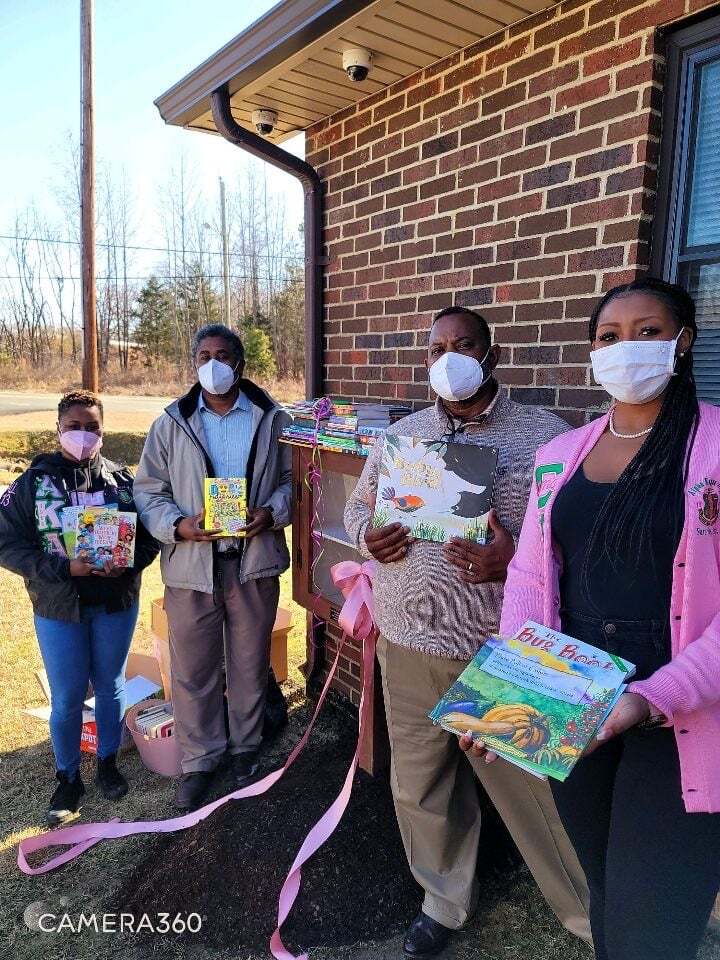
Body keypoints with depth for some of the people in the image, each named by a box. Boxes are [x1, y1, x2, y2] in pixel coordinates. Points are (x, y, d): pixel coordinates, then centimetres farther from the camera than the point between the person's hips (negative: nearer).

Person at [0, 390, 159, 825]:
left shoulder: (123, 479, -2)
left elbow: (151, 533, 2)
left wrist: (130, 562, -19)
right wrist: (65, 567, -21)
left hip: (117, 603, 2)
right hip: (59, 609, -1)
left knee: (111, 687, 16)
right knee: (66, 698, 9)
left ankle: (108, 761, 38)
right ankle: (69, 777, 32)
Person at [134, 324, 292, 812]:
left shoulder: (273, 419, 1)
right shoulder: (171, 423, 2)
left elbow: (292, 479, 5)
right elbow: (149, 492, 2)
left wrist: (273, 511, -14)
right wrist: (178, 525, -16)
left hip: (253, 561, 0)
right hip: (191, 565, 0)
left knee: (251, 663, 15)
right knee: (193, 670, 10)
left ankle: (246, 746, 38)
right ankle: (199, 759, 30)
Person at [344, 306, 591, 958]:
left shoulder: (545, 435, -6)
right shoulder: (399, 436, 8)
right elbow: (357, 506, 17)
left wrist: (519, 559, -25)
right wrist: (367, 535, -6)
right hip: (408, 646, 5)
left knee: (534, 789, 9)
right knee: (420, 784, 18)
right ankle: (447, 899, 45)